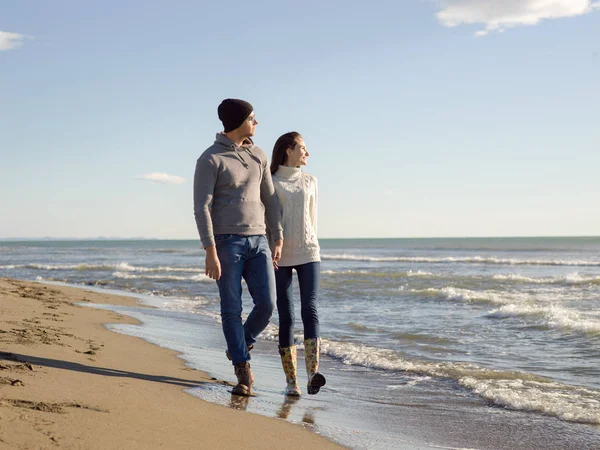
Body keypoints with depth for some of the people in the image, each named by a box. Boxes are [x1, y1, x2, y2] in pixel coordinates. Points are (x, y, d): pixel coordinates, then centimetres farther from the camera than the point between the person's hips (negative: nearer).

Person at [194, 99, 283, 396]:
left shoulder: (258, 156, 11)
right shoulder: (210, 159, -8)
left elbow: (270, 200, 15)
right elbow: (202, 208, -13)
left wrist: (278, 241, 10)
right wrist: (210, 252, -19)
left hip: (257, 242, 5)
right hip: (226, 242, -5)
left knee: (266, 304, -5)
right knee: (232, 310, -3)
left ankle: (239, 348, 23)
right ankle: (244, 374, 5)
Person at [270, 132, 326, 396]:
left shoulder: (309, 182, 16)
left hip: (308, 254, 2)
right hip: (279, 257, -2)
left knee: (309, 310, -16)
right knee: (286, 317, -3)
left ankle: (313, 374, -25)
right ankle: (291, 381, 2)